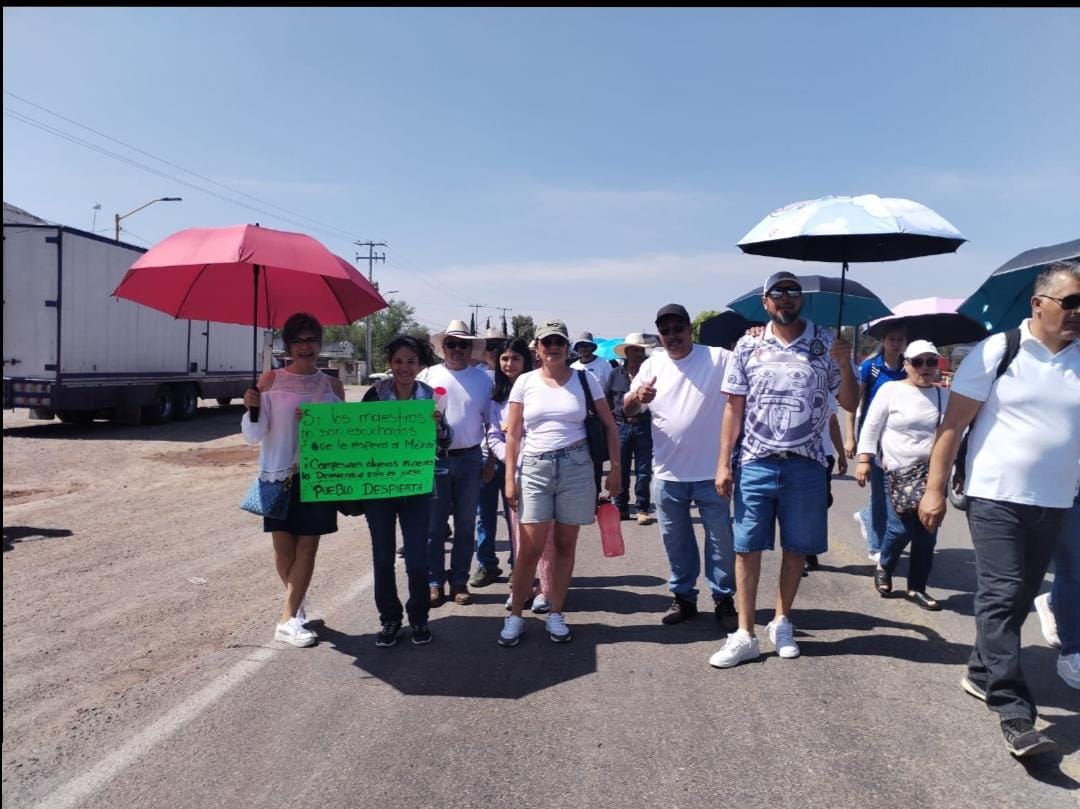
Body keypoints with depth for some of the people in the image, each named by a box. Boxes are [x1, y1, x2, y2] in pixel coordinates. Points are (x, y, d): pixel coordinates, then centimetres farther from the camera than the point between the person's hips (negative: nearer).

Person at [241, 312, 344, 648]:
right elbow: (253, 436, -1)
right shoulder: (271, 380, -1)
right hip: (279, 474, -1)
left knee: (307, 546, 1)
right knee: (283, 547, 6)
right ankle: (297, 601, 32)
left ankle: (288, 619, 8)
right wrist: (252, 409, -20)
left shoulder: (332, 385, 5)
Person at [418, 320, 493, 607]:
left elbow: (490, 419, 9)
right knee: (433, 524, 4)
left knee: (465, 524, 8)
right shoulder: (428, 375, 4)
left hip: (469, 459, 1)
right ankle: (434, 582, 14)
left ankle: (459, 581, 19)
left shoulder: (483, 379, 7)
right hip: (434, 458, -1)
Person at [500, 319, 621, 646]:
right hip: (534, 468, 0)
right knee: (530, 548, -1)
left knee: (565, 544, 9)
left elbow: (609, 425, 6)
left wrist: (615, 468, 0)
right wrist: (510, 478, -1)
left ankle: (555, 613, 23)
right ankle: (515, 615, 14)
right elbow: (513, 434, 4)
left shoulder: (584, 379, 2)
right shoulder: (525, 382, 3)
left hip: (576, 466, 1)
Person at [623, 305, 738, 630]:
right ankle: (683, 596, 29)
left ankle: (723, 599, 24)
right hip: (667, 473, 3)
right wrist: (638, 397, -18)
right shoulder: (652, 365, 4)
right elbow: (627, 410, 6)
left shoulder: (719, 359, -6)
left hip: (712, 472, -3)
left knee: (720, 539, 8)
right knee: (675, 540, 14)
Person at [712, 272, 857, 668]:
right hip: (756, 462, 0)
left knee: (797, 547, 10)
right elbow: (734, 407, 3)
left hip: (805, 464, 1)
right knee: (746, 547, 1)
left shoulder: (826, 344, 3)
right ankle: (745, 635, 10)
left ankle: (782, 622, 28)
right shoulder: (748, 346, 3)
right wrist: (723, 463, -2)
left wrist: (844, 365, -13)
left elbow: (849, 404, 5)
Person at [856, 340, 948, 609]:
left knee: (927, 534, 4)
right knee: (902, 528, -10)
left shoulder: (944, 396, 9)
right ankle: (884, 568, 20)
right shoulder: (891, 390, -3)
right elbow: (871, 427, -3)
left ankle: (917, 587, 17)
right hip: (899, 472, -4)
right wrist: (864, 460, -10)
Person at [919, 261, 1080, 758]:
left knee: (1019, 599, 14)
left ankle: (982, 672, 33)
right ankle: (1015, 716, -3)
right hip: (996, 497, -5)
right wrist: (934, 489, -9)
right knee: (1001, 597, -7)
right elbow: (953, 422, -6)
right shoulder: (996, 352, -5)